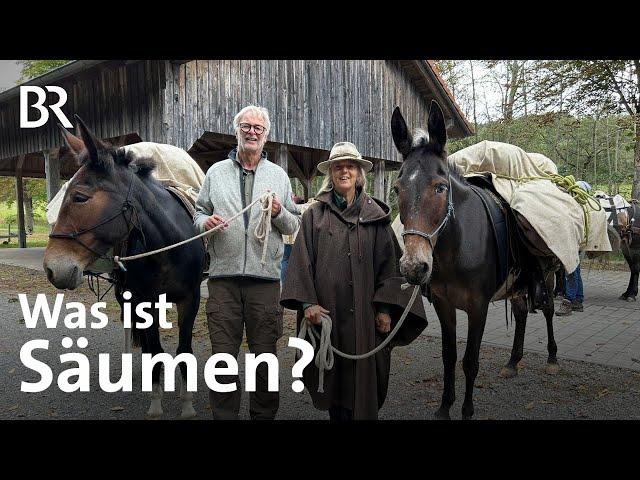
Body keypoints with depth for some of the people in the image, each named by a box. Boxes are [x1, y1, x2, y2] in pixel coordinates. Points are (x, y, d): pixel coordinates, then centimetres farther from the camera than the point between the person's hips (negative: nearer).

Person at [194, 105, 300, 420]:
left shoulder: (279, 175, 10)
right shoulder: (216, 172, 11)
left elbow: (294, 226, 10)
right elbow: (198, 213, 14)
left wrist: (279, 213, -10)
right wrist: (205, 221, -8)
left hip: (265, 276, 0)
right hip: (223, 275, 0)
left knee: (265, 355, 7)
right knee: (223, 354, 4)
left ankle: (263, 415, 23)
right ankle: (224, 415, 19)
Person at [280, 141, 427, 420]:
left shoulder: (375, 216, 6)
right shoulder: (315, 215, 4)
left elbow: (388, 264, 4)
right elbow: (302, 261, 0)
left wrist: (385, 308, -3)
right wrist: (308, 302, -10)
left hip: (365, 315, 0)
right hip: (327, 311, 0)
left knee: (365, 377, 4)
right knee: (334, 378, 10)